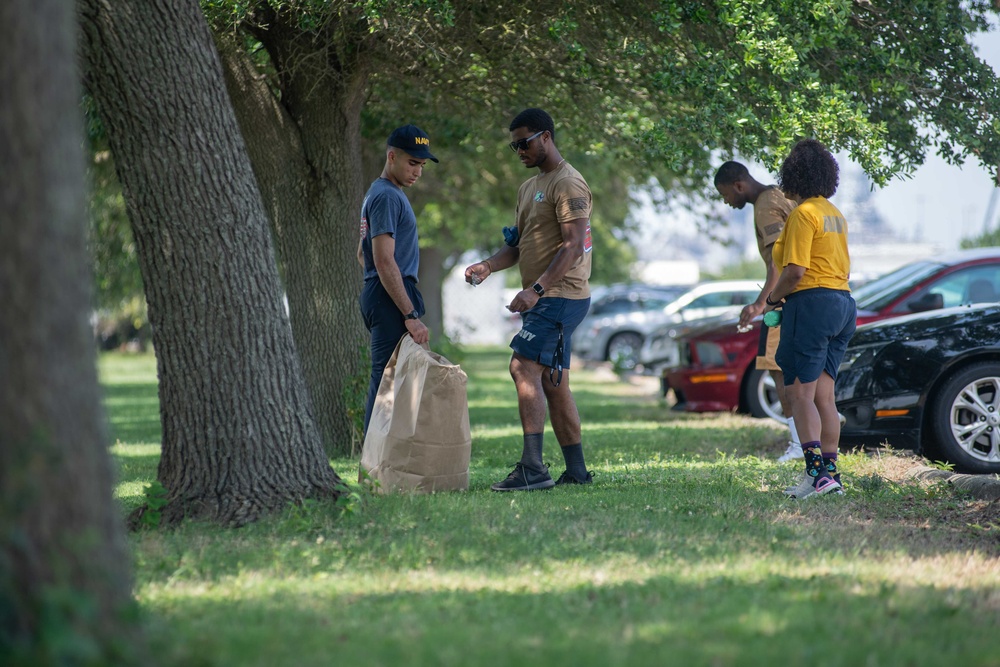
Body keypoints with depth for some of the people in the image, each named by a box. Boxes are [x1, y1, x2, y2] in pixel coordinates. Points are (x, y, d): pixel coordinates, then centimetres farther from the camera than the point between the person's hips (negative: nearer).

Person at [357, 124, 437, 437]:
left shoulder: (379, 194, 20)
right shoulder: (387, 196, -13)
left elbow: (362, 253, 28)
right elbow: (384, 261, -20)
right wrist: (411, 315, -22)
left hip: (377, 295, 11)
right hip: (390, 298, -11)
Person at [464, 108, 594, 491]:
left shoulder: (568, 184, -12)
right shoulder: (528, 188, 20)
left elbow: (573, 246, -20)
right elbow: (518, 245, 20)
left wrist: (535, 289, -28)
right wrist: (488, 266, 0)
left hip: (561, 296, -10)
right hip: (541, 298, 10)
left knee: (524, 368, -19)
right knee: (552, 384, 10)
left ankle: (533, 468, -24)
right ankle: (576, 471, 15)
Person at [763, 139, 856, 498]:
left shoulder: (803, 214, -11)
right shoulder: (834, 214, 16)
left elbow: (795, 270, -19)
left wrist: (772, 298, -3)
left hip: (811, 304, -9)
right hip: (842, 302, 9)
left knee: (800, 393, -7)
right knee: (824, 395, 10)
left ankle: (817, 472, -14)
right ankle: (831, 473, 10)